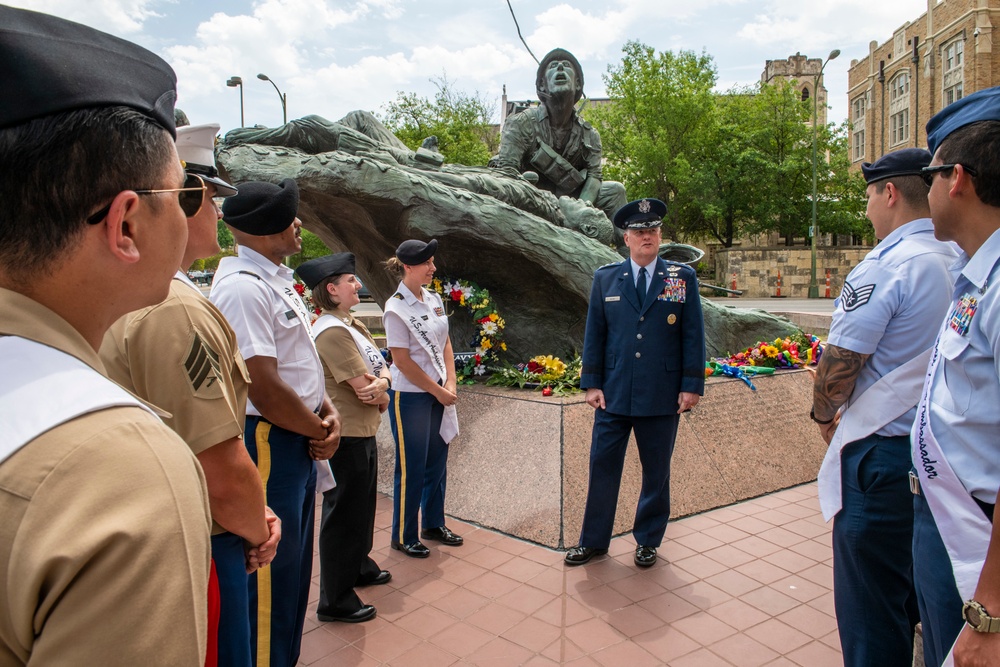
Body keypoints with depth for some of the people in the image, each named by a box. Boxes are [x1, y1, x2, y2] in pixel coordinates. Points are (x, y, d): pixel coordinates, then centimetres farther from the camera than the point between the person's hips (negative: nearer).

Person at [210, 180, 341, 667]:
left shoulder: (277, 279, 11)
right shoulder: (243, 286, -21)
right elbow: (264, 389, -25)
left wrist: (327, 411, 1)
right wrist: (320, 431, -10)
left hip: (300, 442, 10)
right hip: (268, 444, -10)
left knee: (294, 567, 23)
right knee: (272, 575, 6)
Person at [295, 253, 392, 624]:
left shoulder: (353, 326, 11)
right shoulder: (332, 332, -21)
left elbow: (379, 369, 7)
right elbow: (364, 388, -25)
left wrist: (380, 383, -16)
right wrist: (381, 393, -3)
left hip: (363, 432, 10)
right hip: (345, 438, -10)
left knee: (363, 505, 24)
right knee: (344, 513, 1)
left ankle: (359, 566, 45)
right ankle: (335, 601, 16)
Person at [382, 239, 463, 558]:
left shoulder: (434, 299, 6)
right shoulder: (396, 309, -15)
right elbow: (403, 362, -16)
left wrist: (450, 384, -2)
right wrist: (439, 392, -11)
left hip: (438, 394, 7)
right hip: (411, 397, -7)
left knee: (437, 463, 16)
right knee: (411, 469, 5)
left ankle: (433, 524, 34)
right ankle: (403, 536, 22)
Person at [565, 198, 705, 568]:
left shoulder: (683, 278, 2)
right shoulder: (605, 278, 5)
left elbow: (693, 336, 1)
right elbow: (594, 333, 5)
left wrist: (692, 385, -4)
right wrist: (591, 383, 0)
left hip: (662, 397, 0)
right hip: (613, 395, 1)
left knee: (656, 472, 12)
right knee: (602, 468, 7)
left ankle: (647, 541, 31)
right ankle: (593, 540, 23)